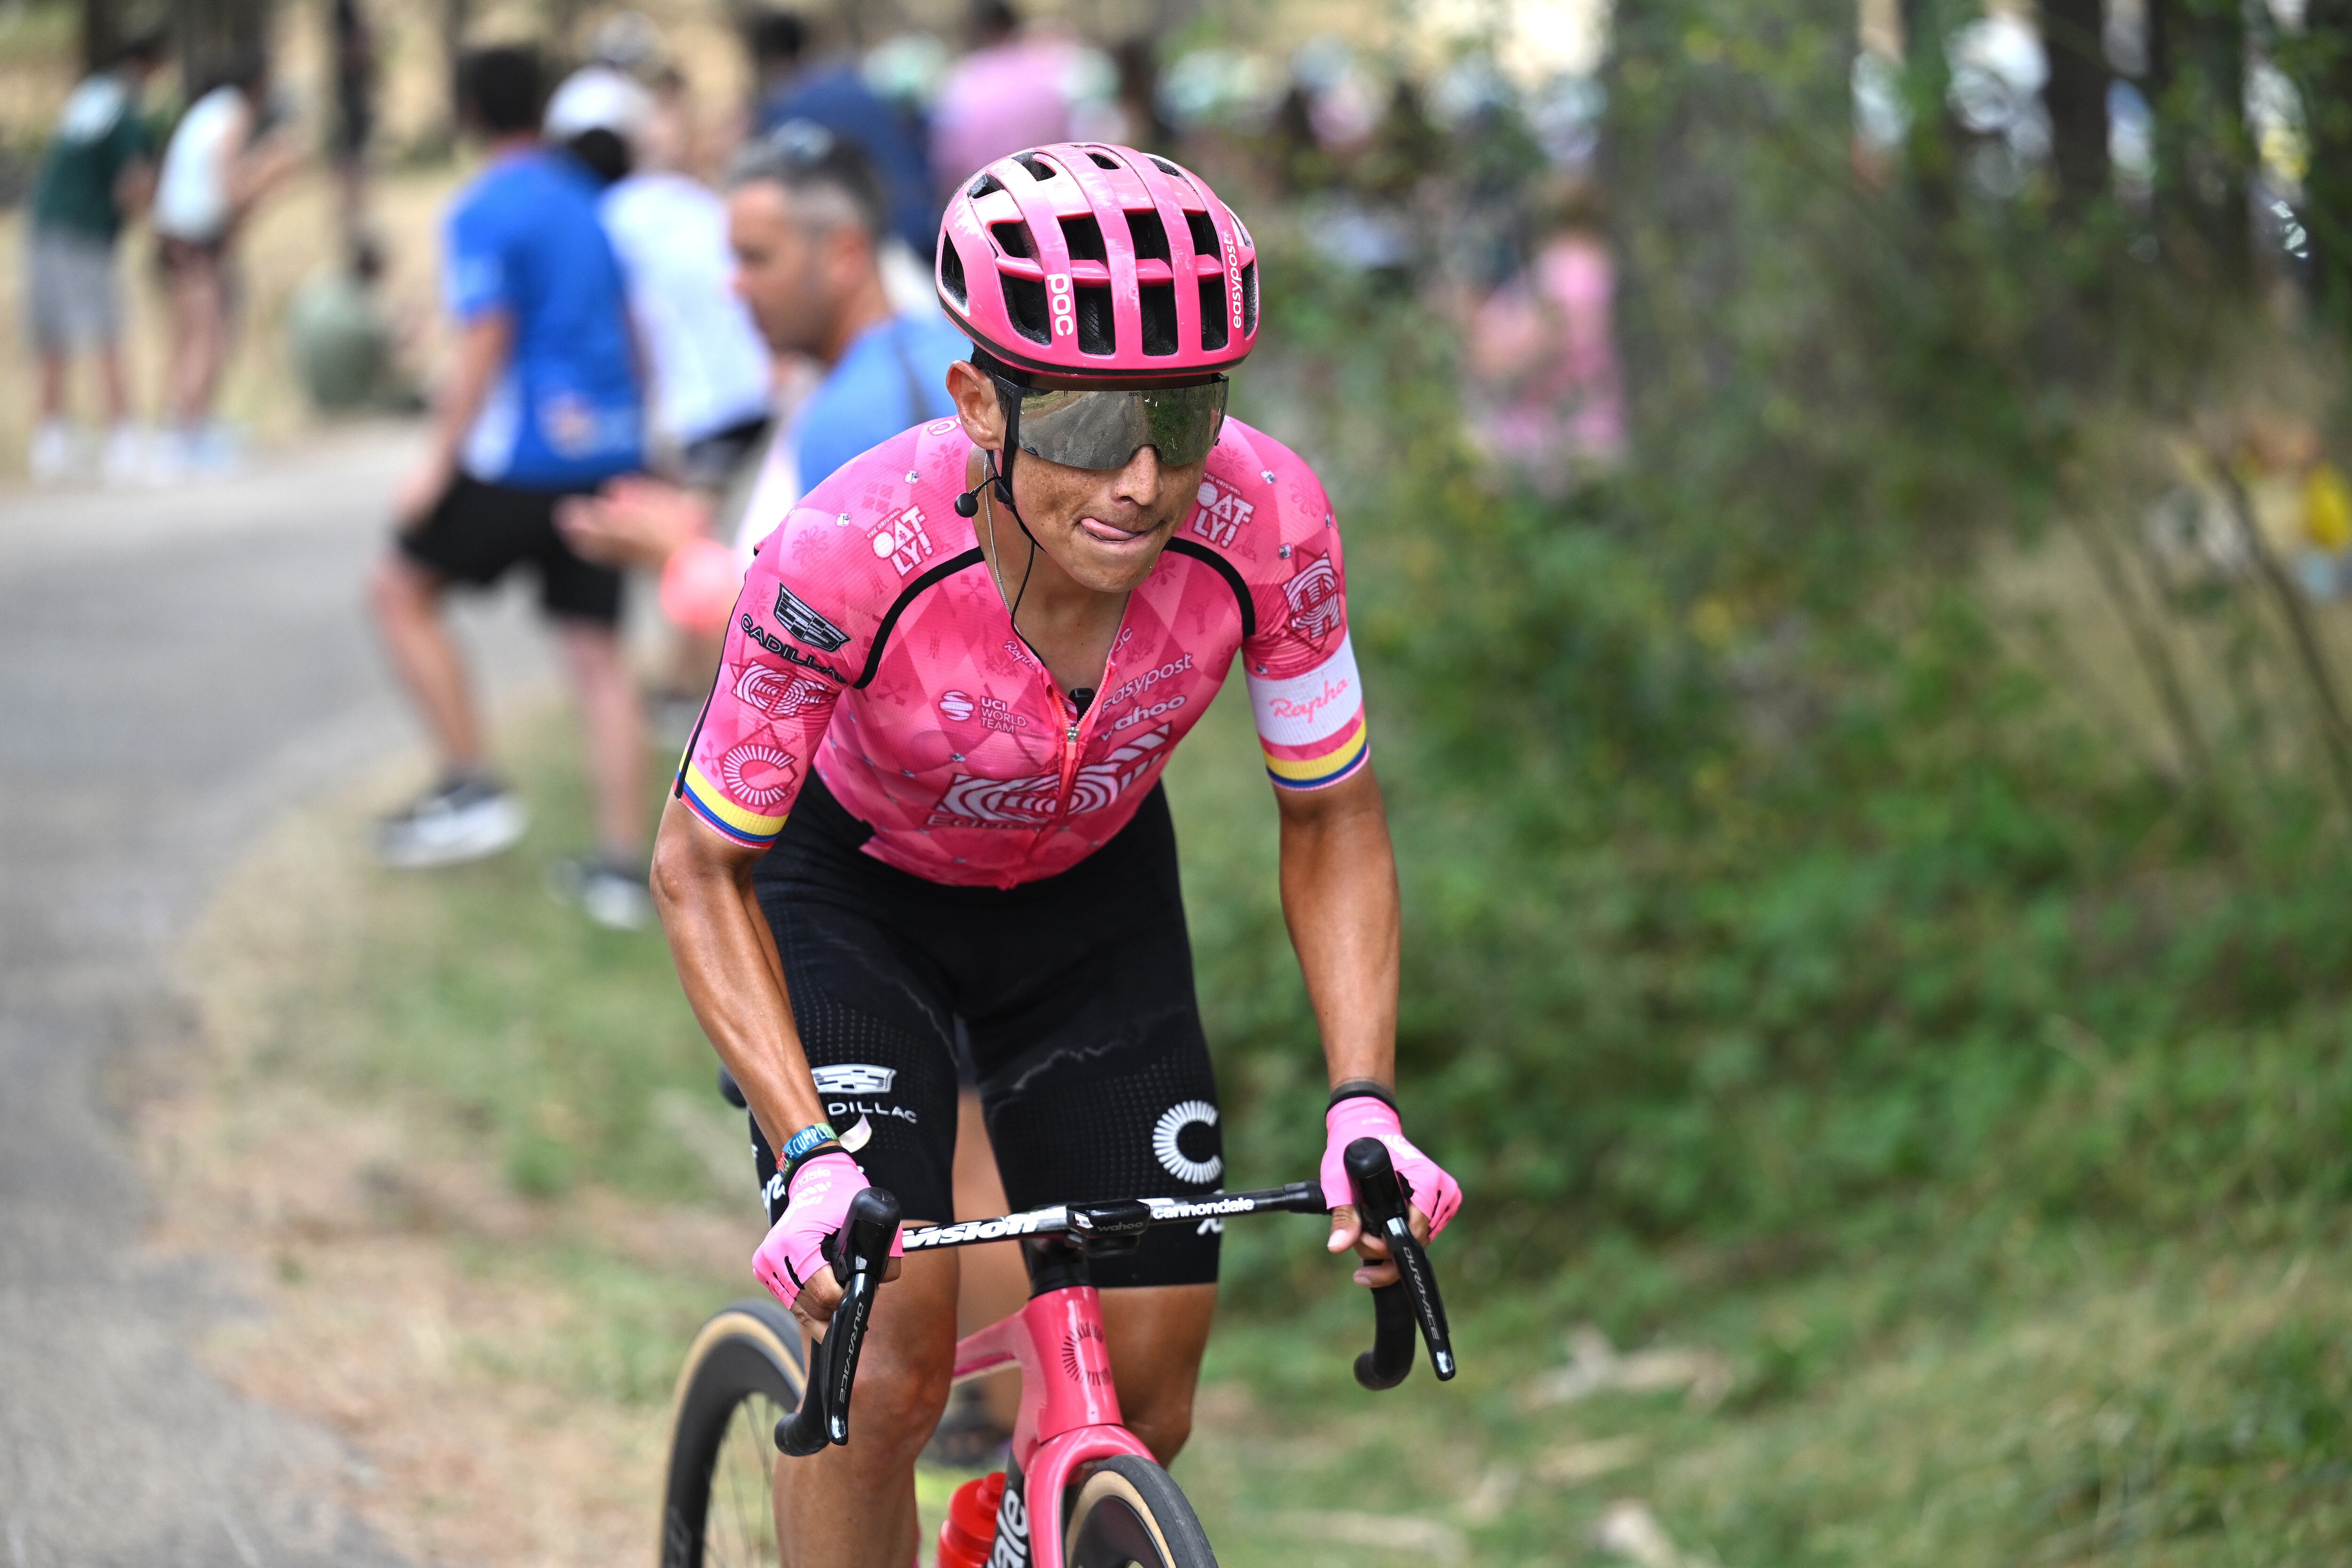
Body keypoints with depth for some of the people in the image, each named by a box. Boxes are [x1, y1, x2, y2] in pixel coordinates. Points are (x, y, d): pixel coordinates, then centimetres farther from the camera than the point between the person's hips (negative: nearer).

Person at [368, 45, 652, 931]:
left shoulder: (483, 212, -10)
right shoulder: (588, 199, 13)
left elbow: (485, 348, -16)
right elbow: (627, 329, 19)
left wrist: (440, 464, -12)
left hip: (522, 455, -7)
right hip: (606, 450, 7)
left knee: (401, 591, 11)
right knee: (597, 659, 7)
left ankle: (473, 790, 6)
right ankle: (621, 868, 3)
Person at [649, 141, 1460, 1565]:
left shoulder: (1264, 526, -31)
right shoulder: (848, 557, -38)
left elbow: (1332, 822, -13)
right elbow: (701, 870, -24)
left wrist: (1366, 1106, -25)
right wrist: (811, 1159, -35)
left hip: (1089, 892, 3)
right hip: (849, 888, -3)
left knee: (1145, 1404, 0)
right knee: (887, 1354, -20)